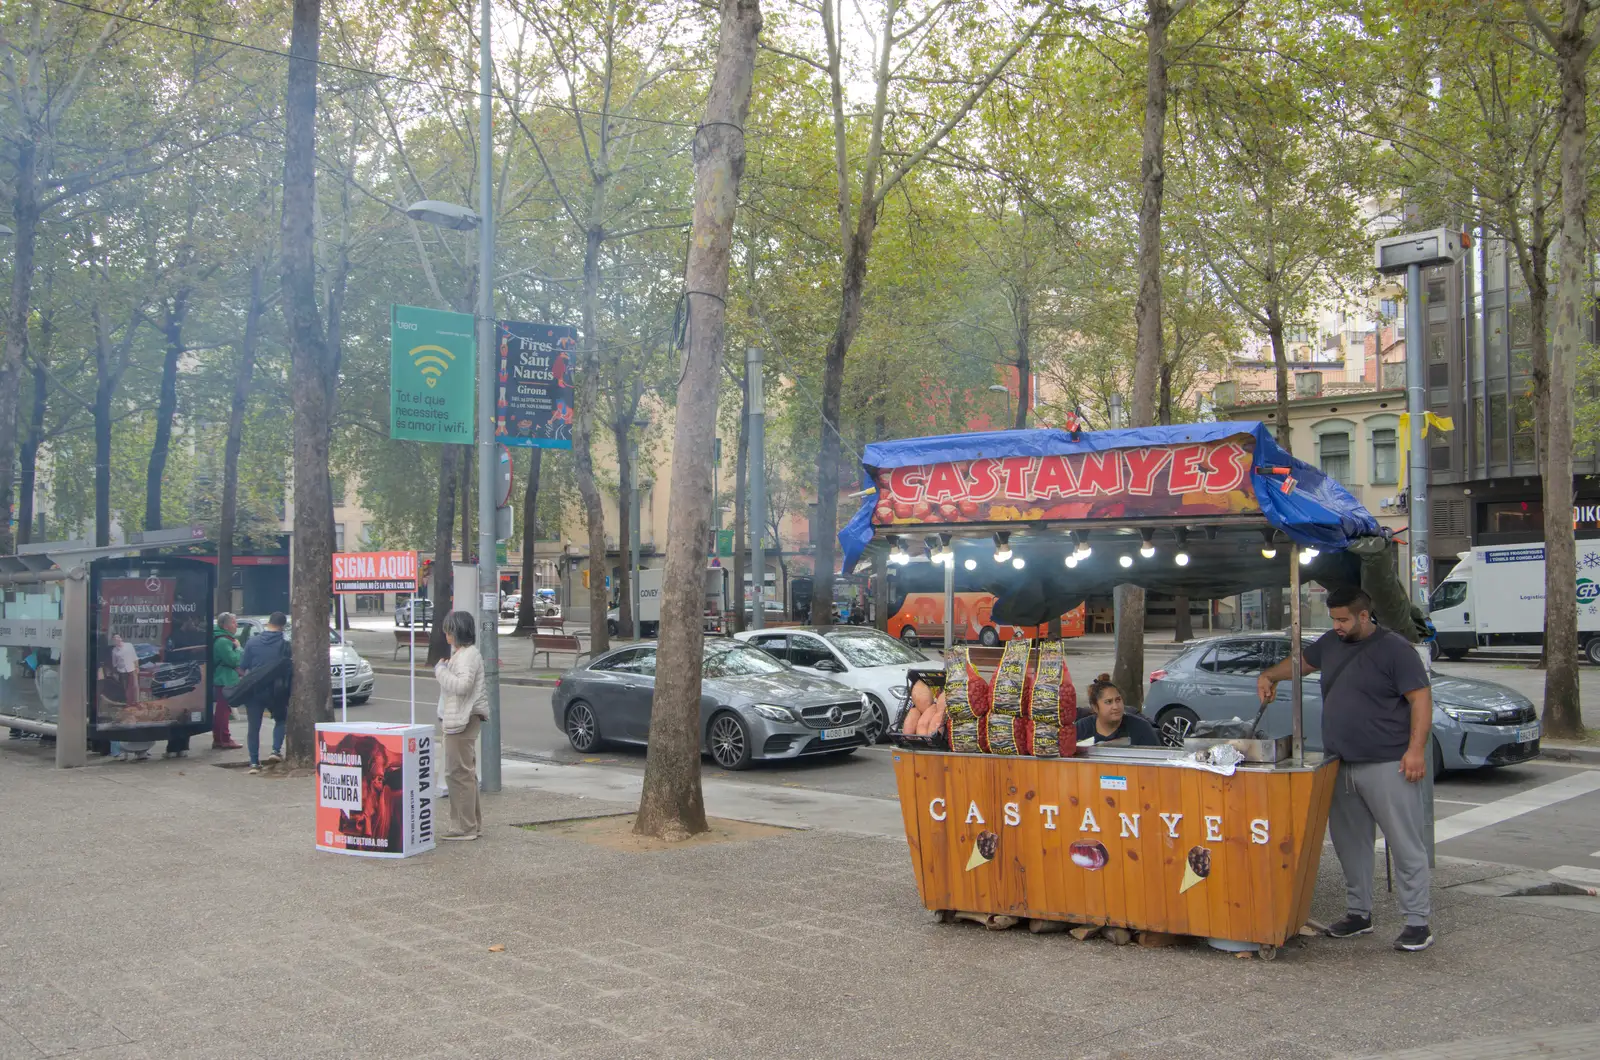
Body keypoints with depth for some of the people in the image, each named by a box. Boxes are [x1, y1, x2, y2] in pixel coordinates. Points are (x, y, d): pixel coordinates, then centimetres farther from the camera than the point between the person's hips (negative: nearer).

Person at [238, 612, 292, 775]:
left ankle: (254, 762, 3)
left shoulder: (253, 642, 0)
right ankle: (276, 750, 2)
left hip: (254, 690, 1)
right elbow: (290, 668, -5)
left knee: (254, 726, 7)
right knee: (281, 720, 20)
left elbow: (242, 667, 2)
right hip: (275, 691, -1)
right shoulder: (285, 644, -5)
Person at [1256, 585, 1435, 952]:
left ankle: (1418, 922, 2)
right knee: (1350, 843, 13)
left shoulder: (1394, 648, -8)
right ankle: (1359, 913, 23)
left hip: (1386, 766, -7)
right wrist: (1270, 675, 15)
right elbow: (1302, 661, 31)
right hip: (1342, 766, 7)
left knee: (1406, 845, -3)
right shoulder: (1331, 643, 13)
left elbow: (1421, 698, -11)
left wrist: (1416, 749, -19)